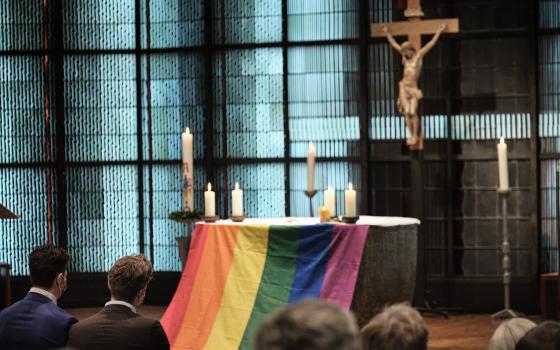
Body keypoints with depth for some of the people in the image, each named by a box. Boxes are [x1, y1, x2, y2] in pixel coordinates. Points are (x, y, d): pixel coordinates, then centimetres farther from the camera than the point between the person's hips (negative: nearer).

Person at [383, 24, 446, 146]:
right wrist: (387, 33, 28)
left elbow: (431, 43, 0)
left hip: (413, 88, -3)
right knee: (407, 112, -2)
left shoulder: (419, 54, -2)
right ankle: (410, 135, 7)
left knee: (413, 112, -9)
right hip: (404, 87, 3)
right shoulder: (405, 55, 8)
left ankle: (416, 135, 3)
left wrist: (439, 31, 0)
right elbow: (393, 43, 20)